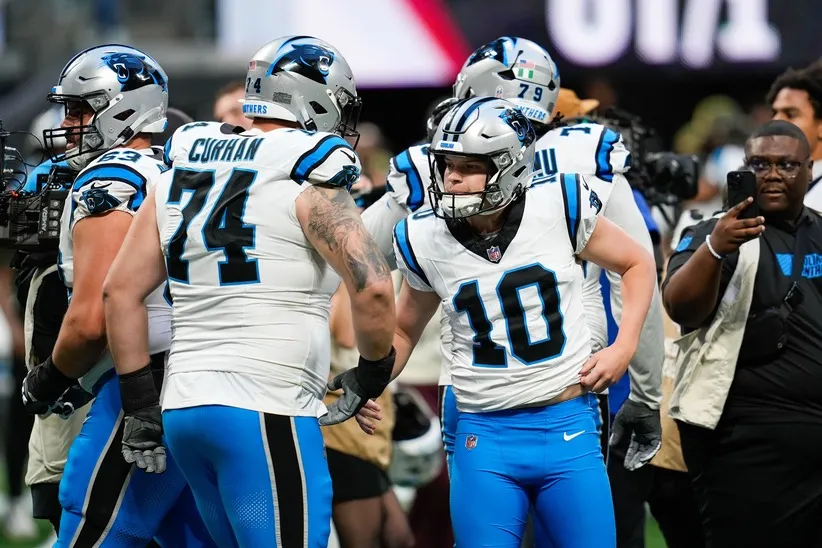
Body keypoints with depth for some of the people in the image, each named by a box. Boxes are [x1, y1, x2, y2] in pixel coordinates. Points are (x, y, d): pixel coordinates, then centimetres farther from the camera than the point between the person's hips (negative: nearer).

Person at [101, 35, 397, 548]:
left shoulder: (184, 171, 12)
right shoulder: (307, 185, -7)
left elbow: (121, 291, 11)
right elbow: (372, 289, -19)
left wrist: (141, 405, 14)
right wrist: (371, 378, -1)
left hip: (184, 407, 7)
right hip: (265, 415, -7)